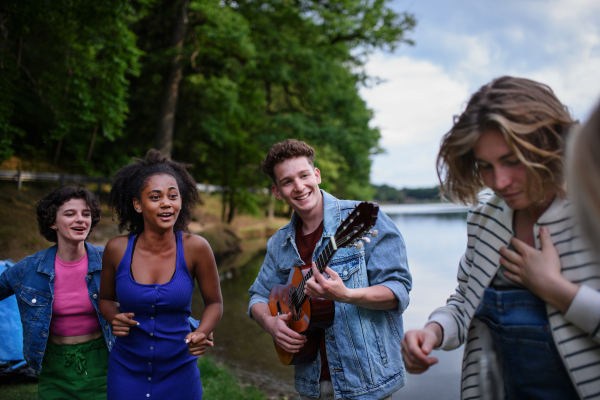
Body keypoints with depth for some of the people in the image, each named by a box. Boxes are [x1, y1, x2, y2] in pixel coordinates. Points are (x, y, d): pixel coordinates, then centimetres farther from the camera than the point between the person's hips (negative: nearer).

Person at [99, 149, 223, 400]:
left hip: (179, 372, -1)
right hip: (126, 370, 1)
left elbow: (214, 303, -2)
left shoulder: (195, 248, -15)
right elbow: (106, 299, 8)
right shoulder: (117, 249, -10)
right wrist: (115, 319, -12)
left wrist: (201, 333, -19)